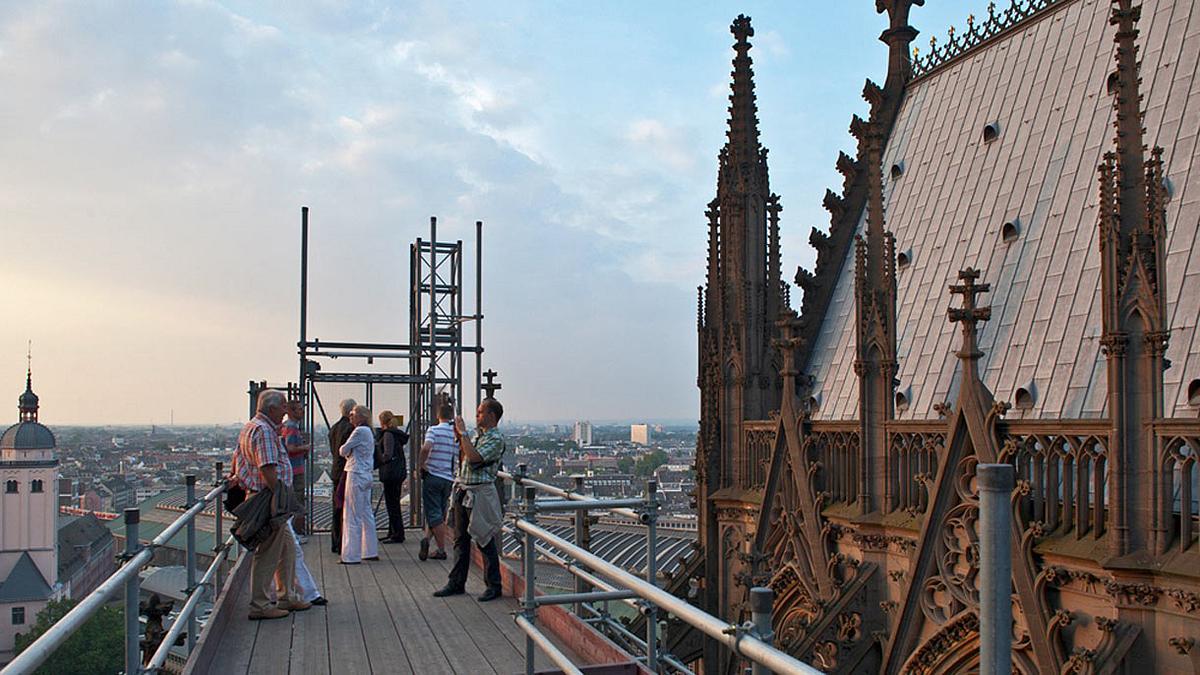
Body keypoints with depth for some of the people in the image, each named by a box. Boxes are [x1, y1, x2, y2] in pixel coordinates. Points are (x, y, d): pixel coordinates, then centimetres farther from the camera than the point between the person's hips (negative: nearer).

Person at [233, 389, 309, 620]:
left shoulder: (250, 427, 17)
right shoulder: (264, 431, -17)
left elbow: (237, 456, 27)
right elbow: (267, 469, -24)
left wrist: (236, 477, 39)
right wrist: (278, 498, -21)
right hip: (268, 498, -11)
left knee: (287, 547, 16)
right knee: (268, 553, -4)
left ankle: (287, 597, 23)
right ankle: (259, 605, 2)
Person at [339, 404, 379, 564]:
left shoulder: (360, 431, -14)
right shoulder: (368, 432, 15)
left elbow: (343, 451, -9)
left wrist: (343, 450, 10)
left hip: (356, 475, -10)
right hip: (366, 475, 10)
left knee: (353, 516, -4)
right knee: (366, 514, 14)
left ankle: (352, 555, 0)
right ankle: (371, 551, 20)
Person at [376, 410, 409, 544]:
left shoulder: (388, 434, -13)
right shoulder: (397, 434, 15)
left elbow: (387, 455, -20)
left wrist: (376, 463, -6)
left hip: (391, 473, -10)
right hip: (399, 472, 10)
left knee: (392, 504, -4)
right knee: (393, 503, 16)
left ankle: (398, 535, -1)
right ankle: (392, 533, 23)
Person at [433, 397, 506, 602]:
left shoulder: (496, 439, -12)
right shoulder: (476, 434, 14)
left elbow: (474, 457, -24)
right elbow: (464, 457, 22)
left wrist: (463, 433, -16)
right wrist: (459, 437, 9)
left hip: (479, 495, -8)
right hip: (463, 492, 8)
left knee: (484, 541, -1)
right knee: (460, 540, 12)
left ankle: (494, 586, 8)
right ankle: (457, 583, 20)